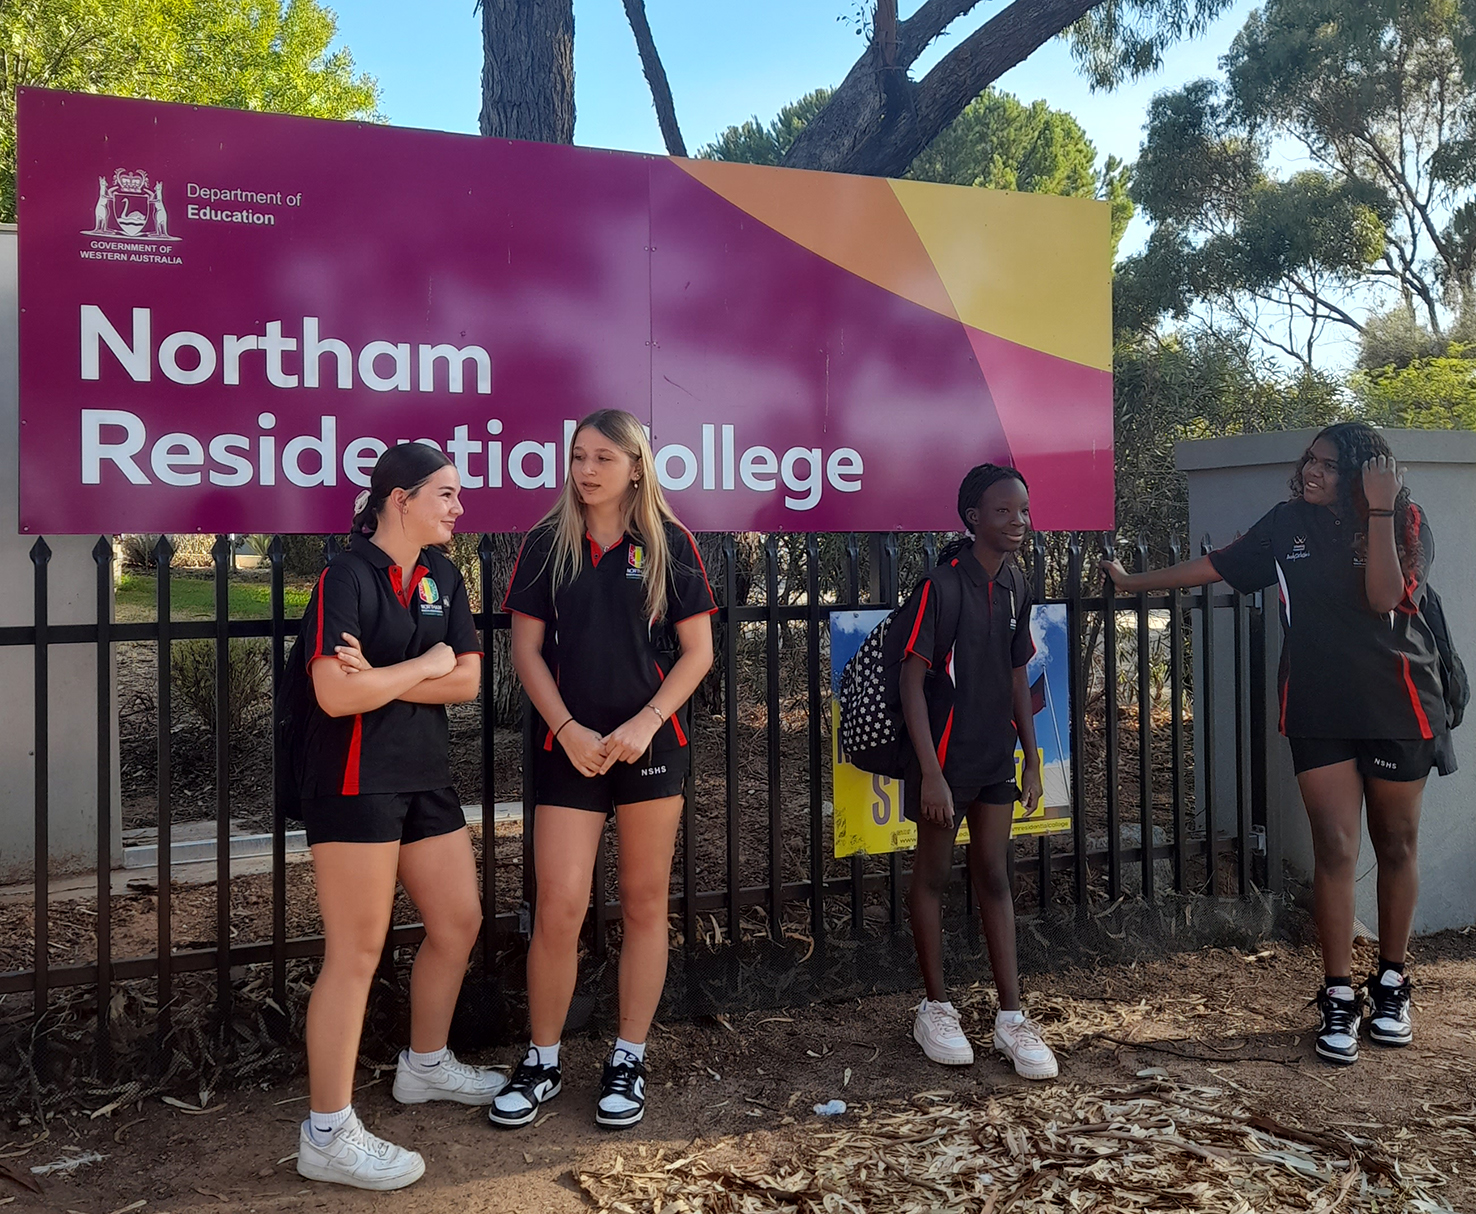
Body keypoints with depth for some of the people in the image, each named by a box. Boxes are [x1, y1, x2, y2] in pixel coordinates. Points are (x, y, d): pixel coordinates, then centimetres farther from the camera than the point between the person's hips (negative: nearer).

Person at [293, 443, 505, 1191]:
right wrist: (425, 665, -12)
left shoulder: (442, 576, 9)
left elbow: (467, 680, -1)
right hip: (356, 783, -8)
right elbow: (336, 693, -25)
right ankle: (327, 1135, 8)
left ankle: (425, 1065, 38)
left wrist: (381, 677, -15)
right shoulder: (347, 576, -14)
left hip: (425, 776, 8)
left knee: (459, 921, 16)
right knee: (356, 953, -3)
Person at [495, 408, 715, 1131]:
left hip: (651, 743, 0)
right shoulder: (547, 544, 5)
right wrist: (569, 730, -8)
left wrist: (645, 723, -11)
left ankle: (629, 1062, 21)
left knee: (644, 904, 6)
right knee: (558, 908, -3)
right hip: (570, 747, 0)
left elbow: (697, 650, 1)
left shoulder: (668, 543, 2)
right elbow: (526, 649, 4)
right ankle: (542, 1064, 15)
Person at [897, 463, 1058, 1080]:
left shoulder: (1014, 585, 5)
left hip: (996, 755, 6)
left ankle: (1011, 1017, 16)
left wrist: (1032, 760, 12)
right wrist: (930, 773, -19)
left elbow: (1016, 677, 13)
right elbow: (912, 680, -17)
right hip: (945, 755, -6)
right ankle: (935, 1007, 22)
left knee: (993, 875, 10)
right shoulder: (941, 584, -17)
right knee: (933, 873, 8)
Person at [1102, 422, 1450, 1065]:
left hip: (1395, 704, -1)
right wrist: (1135, 581, 17)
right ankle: (1339, 996, 4)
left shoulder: (1404, 522, -3)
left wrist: (1380, 510, -20)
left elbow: (1385, 596, -19)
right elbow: (1217, 564, 13)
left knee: (1395, 845, 9)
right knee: (1334, 848, -5)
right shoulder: (1290, 523, 5)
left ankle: (1391, 982, 27)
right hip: (1318, 708, 1)